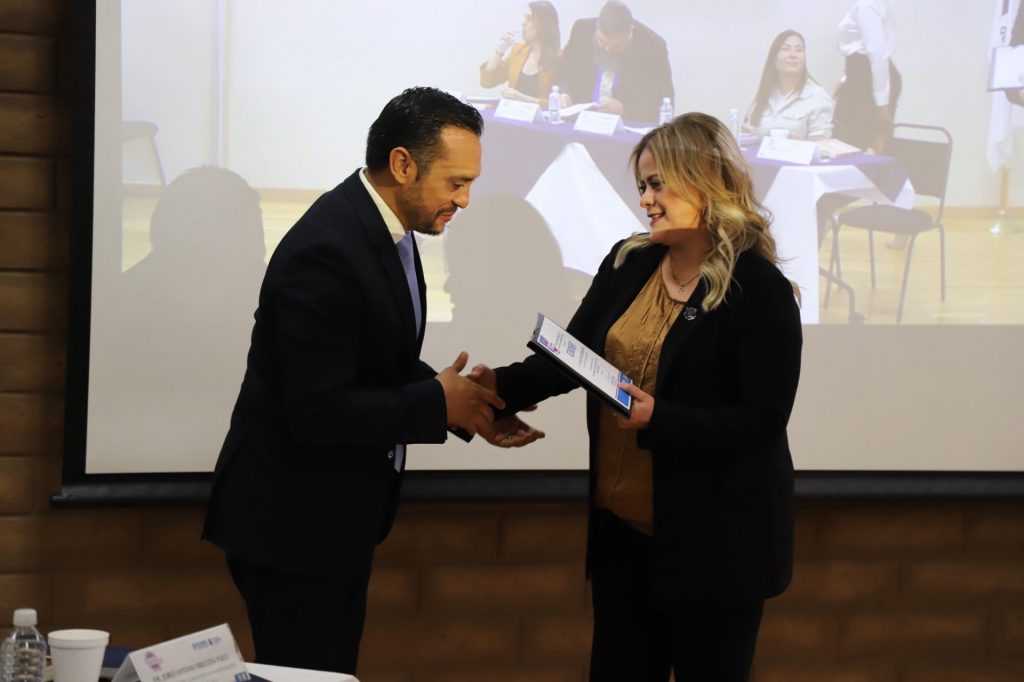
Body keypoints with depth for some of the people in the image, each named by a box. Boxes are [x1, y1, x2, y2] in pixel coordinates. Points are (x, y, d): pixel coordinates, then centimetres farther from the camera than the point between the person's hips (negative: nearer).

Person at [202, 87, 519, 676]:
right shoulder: (327, 251, -25)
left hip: (340, 517, 10)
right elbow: (318, 411, -28)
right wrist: (438, 403, -19)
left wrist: (465, 399, -2)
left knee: (334, 671, 17)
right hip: (292, 523, -10)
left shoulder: (385, 229, 5)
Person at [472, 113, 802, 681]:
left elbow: (763, 422, -17)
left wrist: (658, 419, -28)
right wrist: (506, 385, -12)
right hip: (622, 526, 6)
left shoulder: (760, 291, -14)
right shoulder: (627, 264, 4)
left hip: (714, 541, -6)